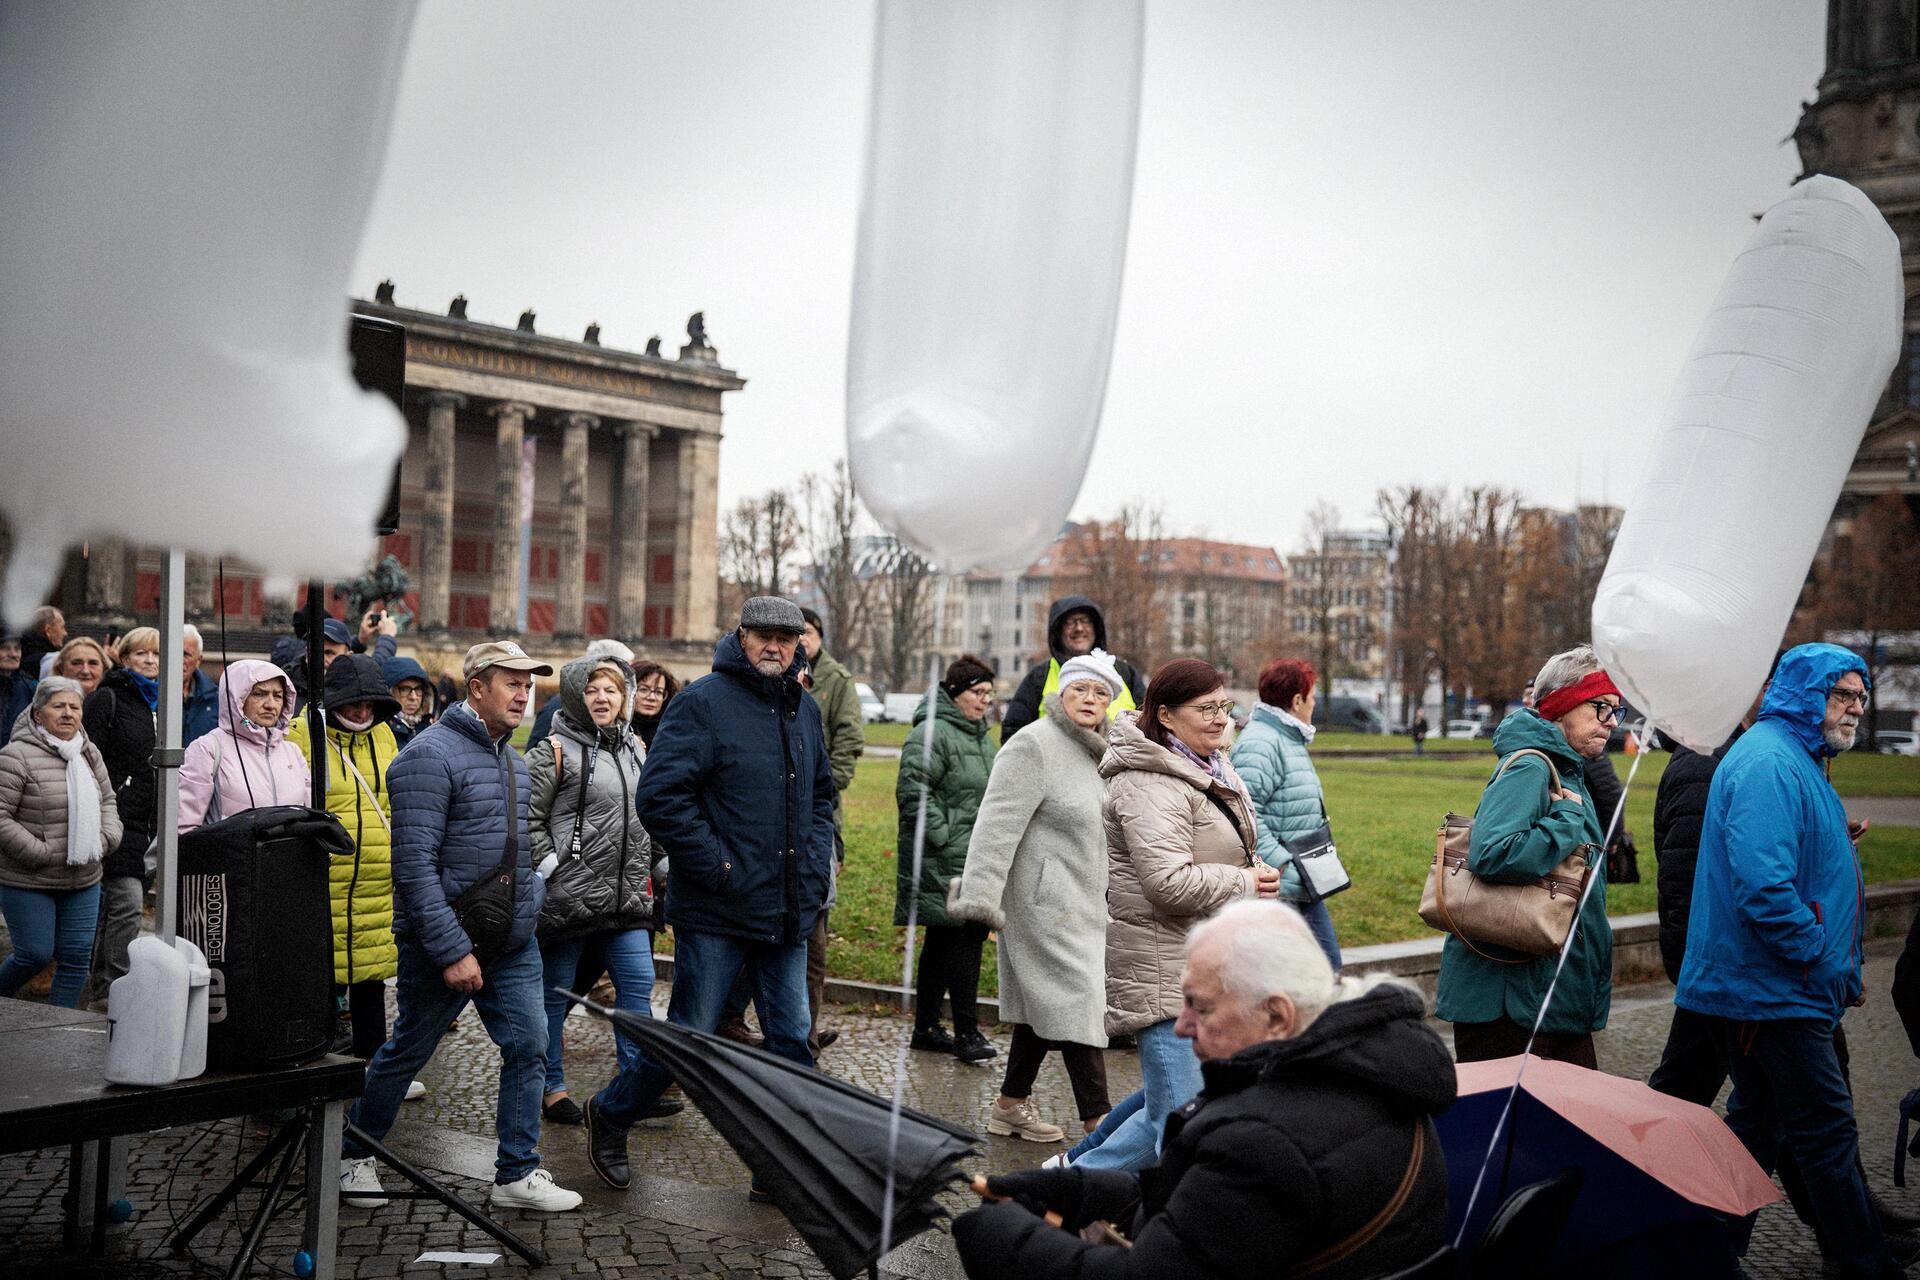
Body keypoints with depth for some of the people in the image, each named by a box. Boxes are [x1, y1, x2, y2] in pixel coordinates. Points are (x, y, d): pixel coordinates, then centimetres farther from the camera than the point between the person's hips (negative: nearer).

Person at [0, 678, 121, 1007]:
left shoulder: (89, 754, 9)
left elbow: (107, 801, 21)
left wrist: (106, 838, 3)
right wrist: (41, 854, -17)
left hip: (83, 881, 6)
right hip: (28, 882, -6)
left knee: (77, 956, 5)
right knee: (35, 955, -1)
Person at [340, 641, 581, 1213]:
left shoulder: (511, 757, 11)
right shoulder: (431, 754, -17)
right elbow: (414, 865, -22)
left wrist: (532, 898, 13)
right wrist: (452, 951, -23)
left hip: (512, 944, 7)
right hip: (443, 942, -7)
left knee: (529, 1046, 2)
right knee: (405, 1053, 9)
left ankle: (517, 1173, 13)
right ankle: (354, 1157, 30)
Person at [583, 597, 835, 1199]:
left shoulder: (804, 710, 11)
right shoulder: (704, 701, -11)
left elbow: (821, 795, 23)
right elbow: (660, 795, -17)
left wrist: (814, 864, 9)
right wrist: (718, 868, -17)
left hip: (789, 915, 6)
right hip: (717, 913, -6)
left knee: (792, 1043, 8)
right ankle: (610, 1116, 29)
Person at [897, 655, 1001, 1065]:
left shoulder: (980, 736, 19)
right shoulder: (931, 733, -12)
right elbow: (913, 791, -19)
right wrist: (942, 838, -20)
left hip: (974, 859, 10)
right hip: (944, 862, -9)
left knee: (942, 940, 13)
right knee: (964, 937, -11)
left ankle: (926, 1027, 21)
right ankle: (966, 1032, -7)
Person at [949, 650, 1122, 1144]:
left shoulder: (1099, 752, 14)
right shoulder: (1034, 746, -15)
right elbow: (998, 824, -22)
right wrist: (980, 893, -28)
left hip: (1082, 904, 9)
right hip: (1047, 903, -9)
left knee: (1045, 1005, 14)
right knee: (1077, 1002, -8)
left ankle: (1011, 1105, 25)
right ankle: (1098, 1121, -3)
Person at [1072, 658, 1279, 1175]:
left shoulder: (1209, 770, 14)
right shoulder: (1150, 785, -20)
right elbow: (1169, 882, -28)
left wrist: (1255, 870, 8)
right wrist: (1247, 885, -15)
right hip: (1164, 966, -10)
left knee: (1170, 1107, 18)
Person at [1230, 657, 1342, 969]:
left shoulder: (1290, 740, 17)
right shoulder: (1259, 744, -19)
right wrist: (1281, 864, -27)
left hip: (1304, 888, 11)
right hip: (1278, 890, -11)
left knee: (1328, 963, 17)